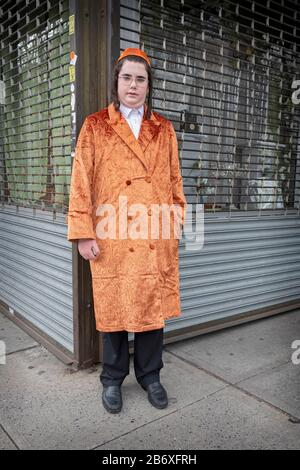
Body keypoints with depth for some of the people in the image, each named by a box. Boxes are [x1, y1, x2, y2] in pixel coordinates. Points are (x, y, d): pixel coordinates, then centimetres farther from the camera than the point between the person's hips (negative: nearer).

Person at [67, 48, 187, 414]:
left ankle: (150, 375, 31)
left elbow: (174, 180, 14)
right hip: (112, 237, -2)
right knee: (113, 309, 7)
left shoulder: (164, 129, 11)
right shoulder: (95, 126, 3)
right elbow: (80, 184, -2)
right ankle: (112, 380, 29)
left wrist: (176, 220, 7)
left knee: (153, 307, 10)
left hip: (156, 236, 3)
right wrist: (83, 233, -7)